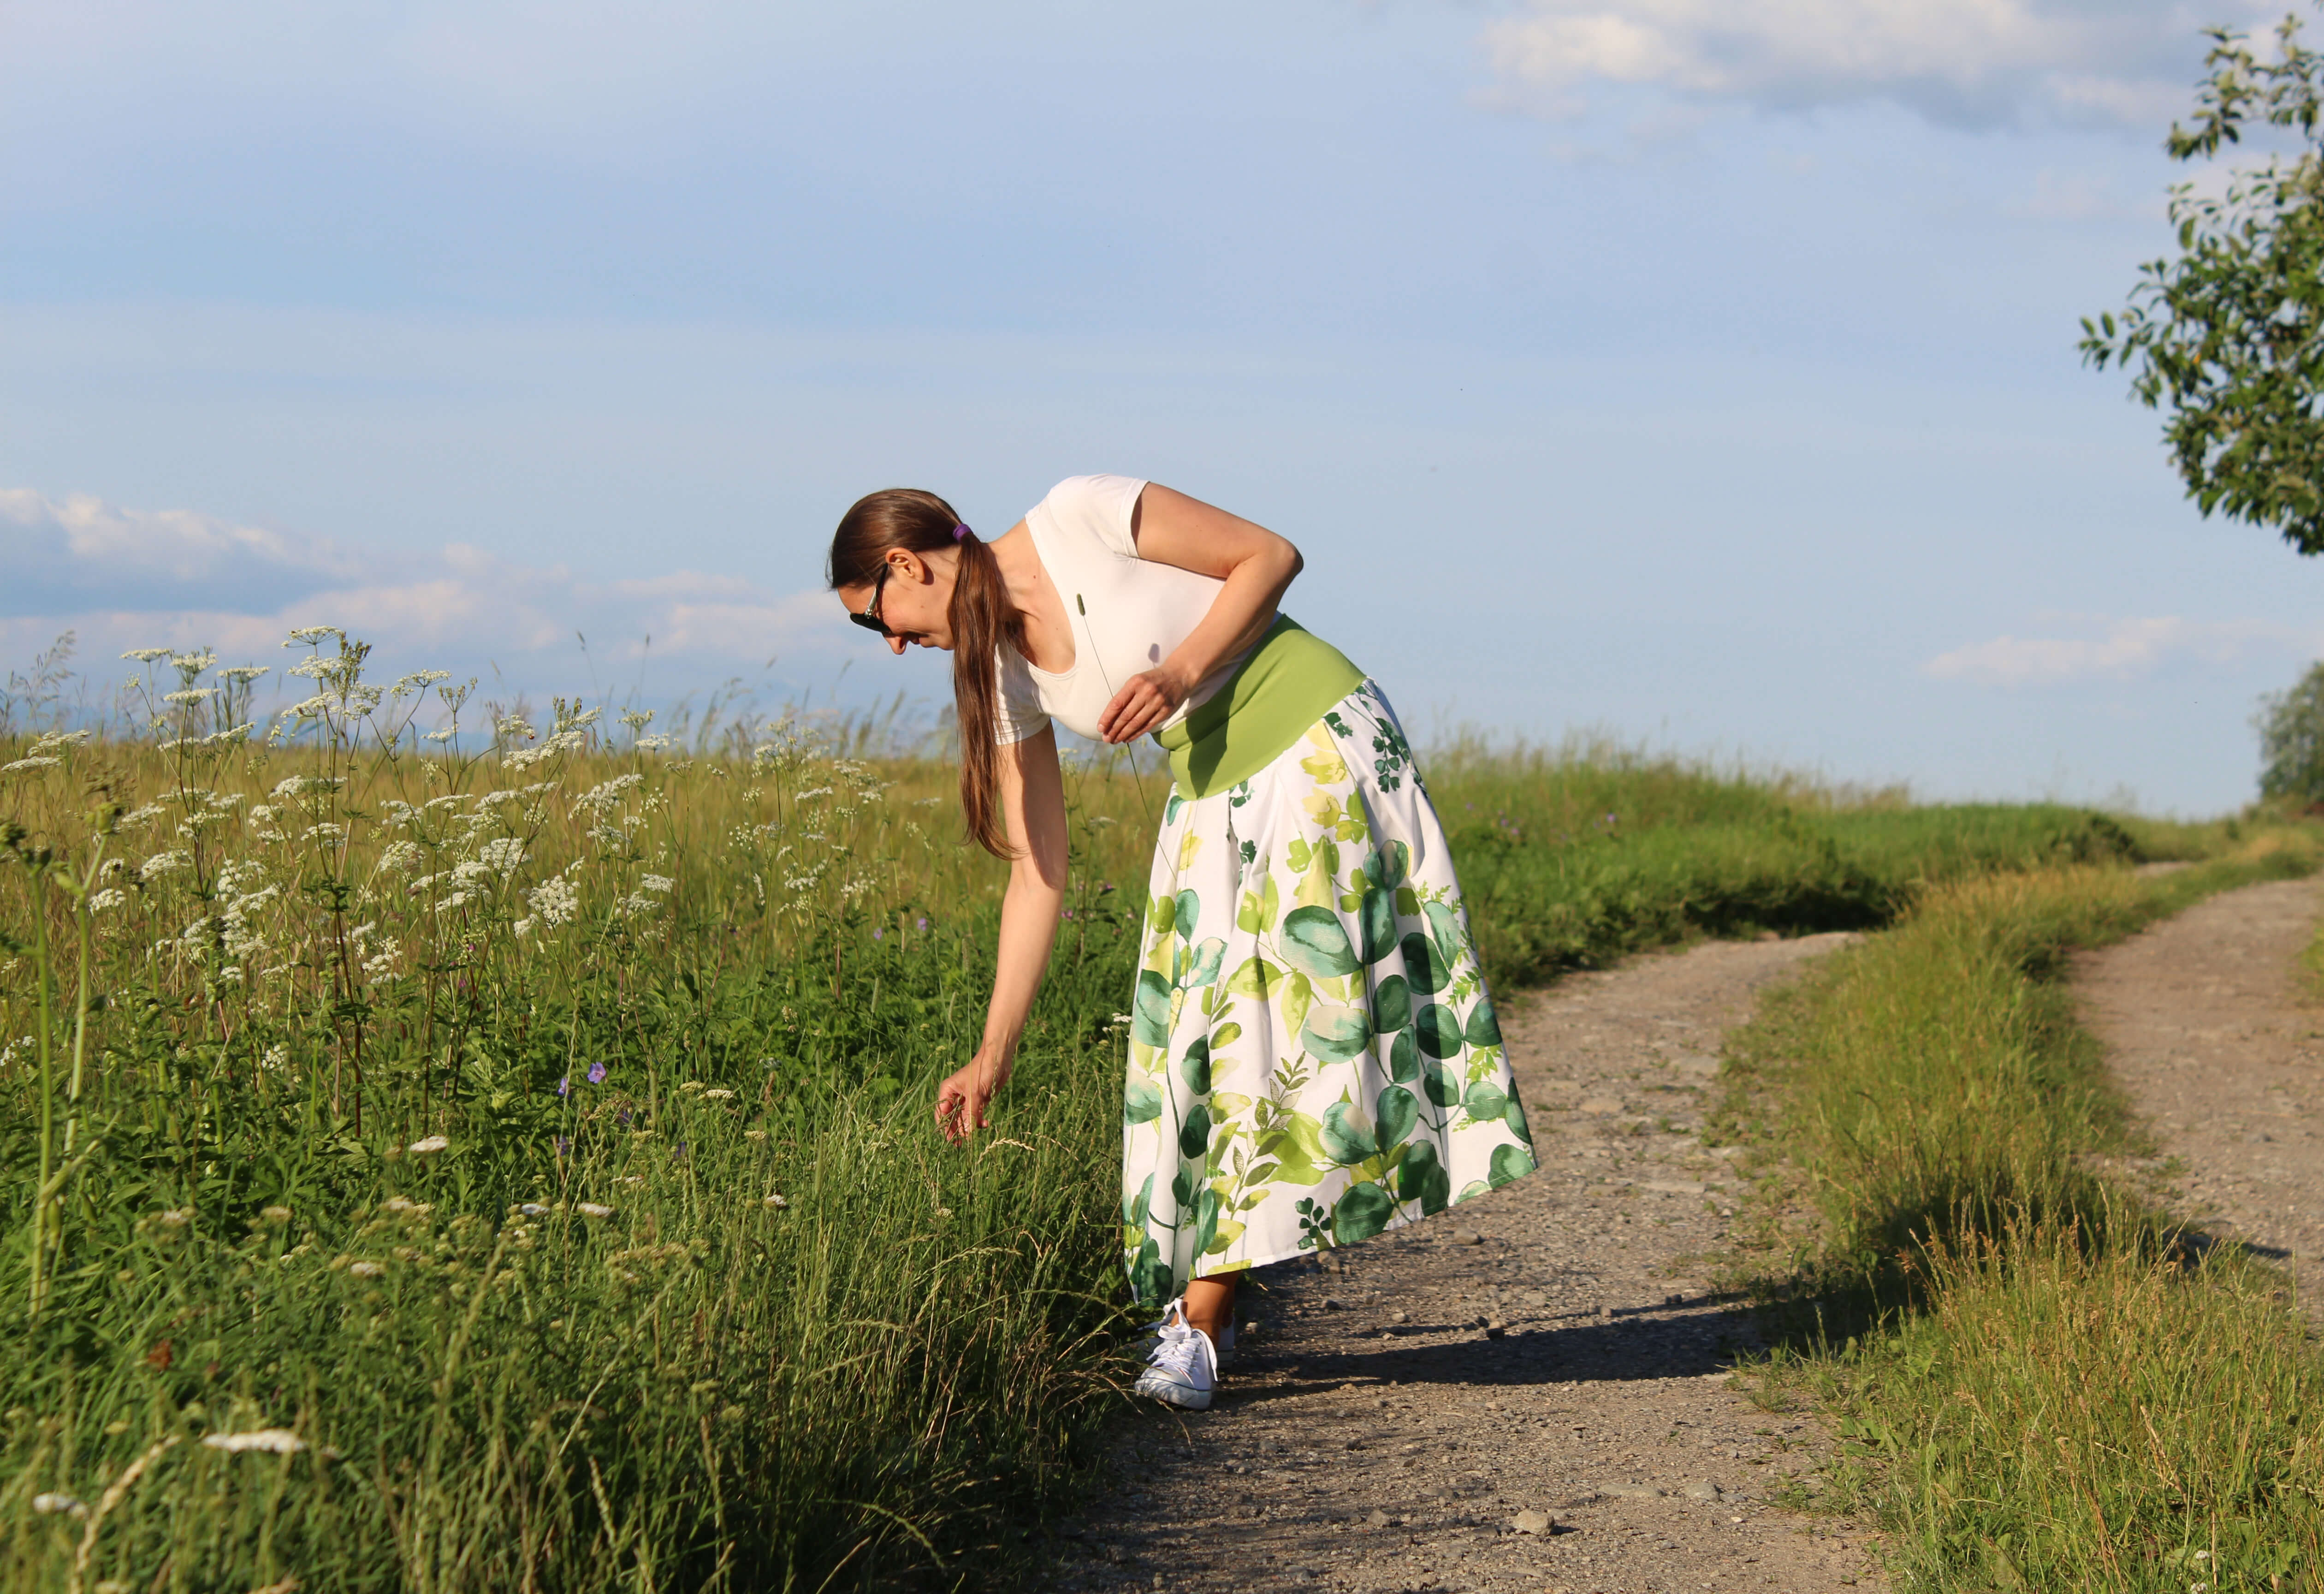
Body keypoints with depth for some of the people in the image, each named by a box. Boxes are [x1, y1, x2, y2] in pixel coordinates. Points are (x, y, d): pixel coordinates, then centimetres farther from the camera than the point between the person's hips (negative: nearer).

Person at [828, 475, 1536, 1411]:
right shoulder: (1005, 675, 2)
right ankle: (1203, 1300, 7)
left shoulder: (1082, 518, -16)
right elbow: (1037, 874, 6)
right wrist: (993, 1058, 6)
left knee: (1285, 1014, -10)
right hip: (1216, 801, 6)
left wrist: (1184, 670, -24)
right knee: (1204, 1031, -2)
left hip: (1322, 751, -6)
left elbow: (1271, 557, -11)